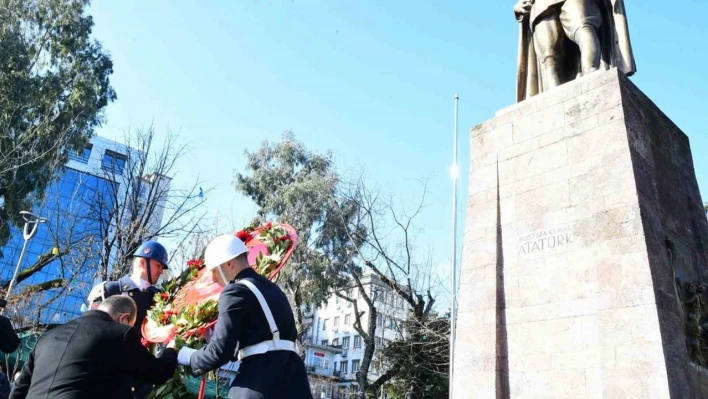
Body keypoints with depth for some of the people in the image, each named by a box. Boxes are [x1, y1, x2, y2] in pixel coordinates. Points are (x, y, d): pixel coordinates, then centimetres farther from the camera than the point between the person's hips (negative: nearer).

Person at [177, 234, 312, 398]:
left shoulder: (235, 292, -5)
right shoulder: (271, 288, 22)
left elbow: (219, 352, -9)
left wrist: (187, 356, 10)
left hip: (262, 380, -8)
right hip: (292, 376, 8)